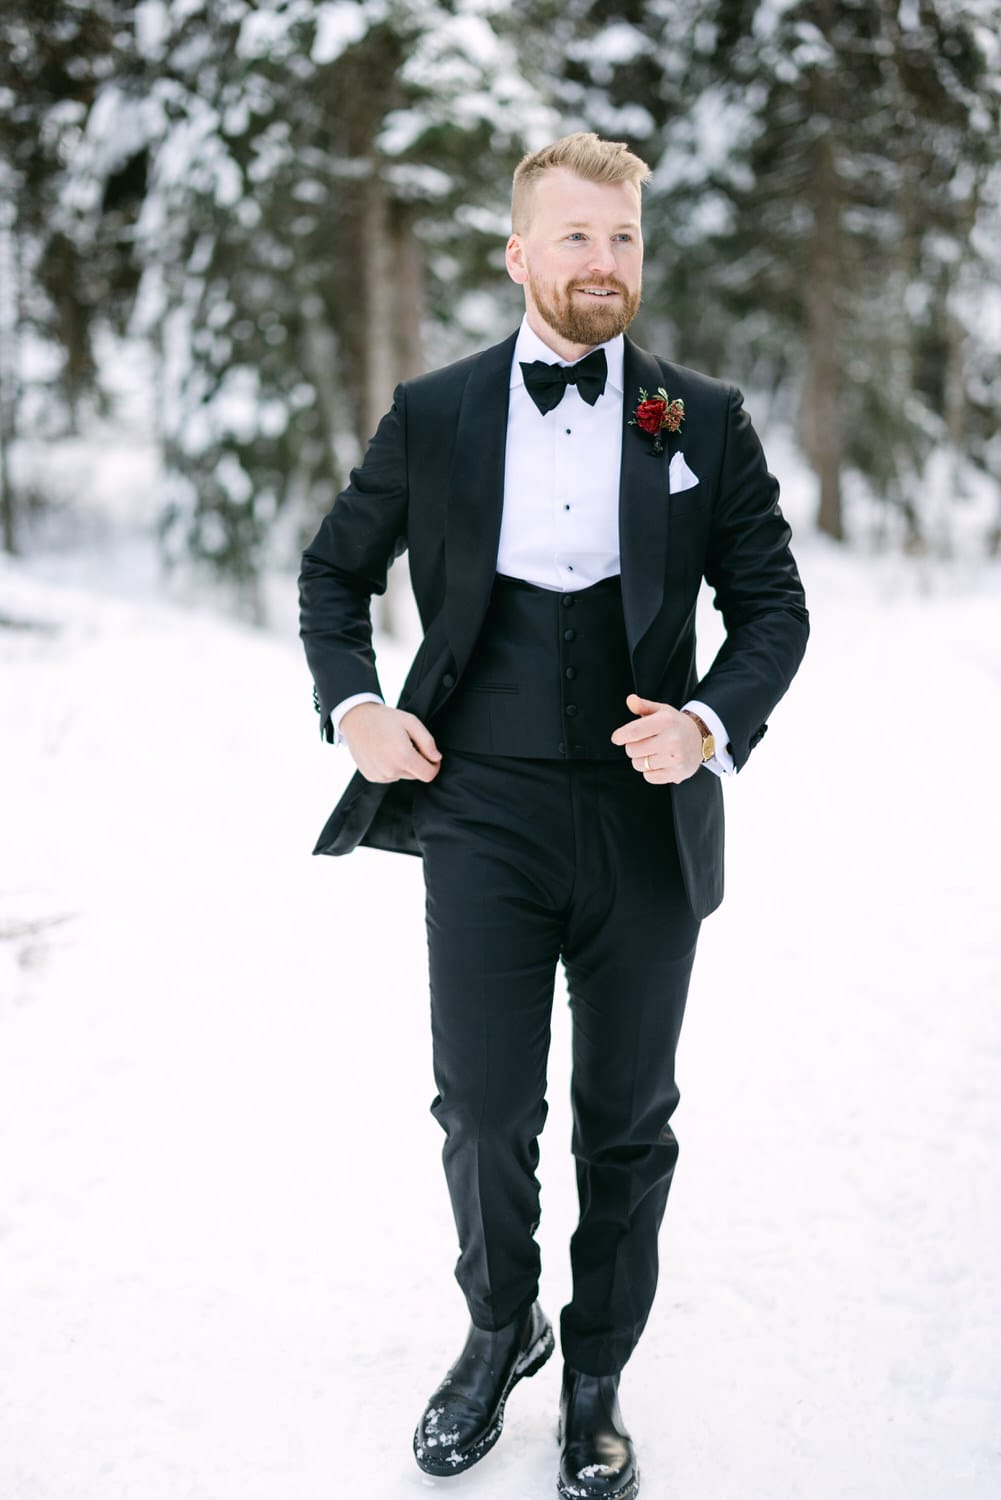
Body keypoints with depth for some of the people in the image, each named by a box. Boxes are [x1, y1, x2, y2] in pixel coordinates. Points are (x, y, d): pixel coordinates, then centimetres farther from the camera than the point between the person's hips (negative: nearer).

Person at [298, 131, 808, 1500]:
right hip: (483, 814, 0)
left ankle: (597, 1378, 30)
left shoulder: (706, 422, 3)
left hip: (647, 820, 1)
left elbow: (774, 605, 6)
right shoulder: (431, 415, 4)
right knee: (485, 1108, 2)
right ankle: (499, 1330, 31)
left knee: (628, 1122, 10)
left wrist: (711, 723, -10)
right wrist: (353, 707, 1)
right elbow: (332, 574, 15)